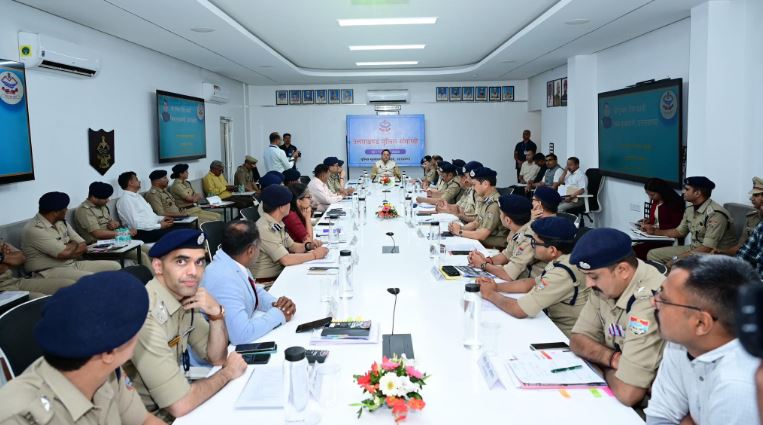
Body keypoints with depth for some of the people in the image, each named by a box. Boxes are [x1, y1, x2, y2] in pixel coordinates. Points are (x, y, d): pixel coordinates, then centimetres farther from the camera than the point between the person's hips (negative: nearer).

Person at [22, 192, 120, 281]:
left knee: (114, 266, -6)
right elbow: (66, 253, -22)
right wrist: (74, 244, -1)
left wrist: (70, 248, -13)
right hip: (50, 271, -8)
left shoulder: (61, 222, 10)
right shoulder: (34, 229, -16)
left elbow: (83, 247, 7)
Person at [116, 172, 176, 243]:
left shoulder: (138, 196, 19)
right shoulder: (125, 200, -10)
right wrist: (159, 226, -16)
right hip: (143, 233, -9)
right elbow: (136, 224, -17)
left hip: (154, 227, 9)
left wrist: (161, 218, 5)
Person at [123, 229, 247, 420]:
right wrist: (227, 372, -12)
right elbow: (180, 406, -28)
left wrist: (217, 313, -15)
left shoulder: (185, 296, -4)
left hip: (171, 402, 7)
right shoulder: (146, 316, -28)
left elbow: (217, 357, 2)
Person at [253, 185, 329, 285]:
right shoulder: (265, 229, -22)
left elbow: (291, 246, 17)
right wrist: (314, 255, -17)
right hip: (267, 283, -8)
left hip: (279, 275, 8)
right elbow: (286, 260, -26)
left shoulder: (277, 224, 6)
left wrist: (308, 246, -2)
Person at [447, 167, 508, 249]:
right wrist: (460, 227, 1)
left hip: (493, 248, -8)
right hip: (480, 242, 8)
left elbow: (482, 235, -22)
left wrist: (460, 232, -10)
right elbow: (476, 223, 19)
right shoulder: (486, 201, 9)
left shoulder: (495, 204, -21)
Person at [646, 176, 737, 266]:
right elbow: (680, 231, 21)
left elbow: (707, 249, -27)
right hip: (693, 249, 9)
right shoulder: (690, 210, 4)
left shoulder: (715, 214, -23)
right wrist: (655, 231, 11)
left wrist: (677, 258, -26)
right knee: (653, 254, 2)